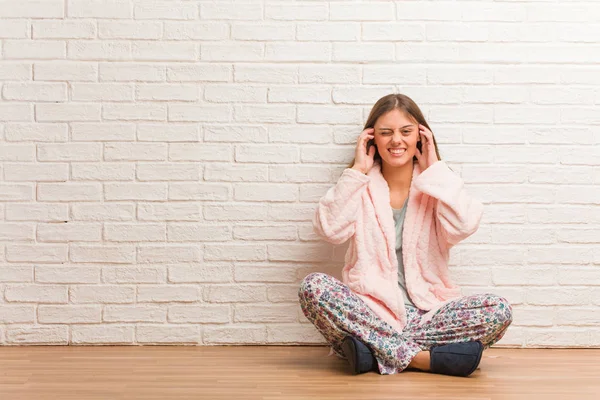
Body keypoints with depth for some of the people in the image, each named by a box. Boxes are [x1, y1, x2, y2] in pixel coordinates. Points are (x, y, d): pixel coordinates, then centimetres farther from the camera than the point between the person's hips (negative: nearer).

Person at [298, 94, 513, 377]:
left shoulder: (434, 186, 10)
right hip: (369, 311, 0)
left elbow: (463, 228, -12)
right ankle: (422, 358, -29)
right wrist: (357, 171, -5)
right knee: (313, 287, -30)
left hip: (427, 311, 1)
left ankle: (374, 351, -25)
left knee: (499, 310, -24)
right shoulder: (361, 186, 9)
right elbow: (330, 230, -11)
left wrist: (435, 169, -3)